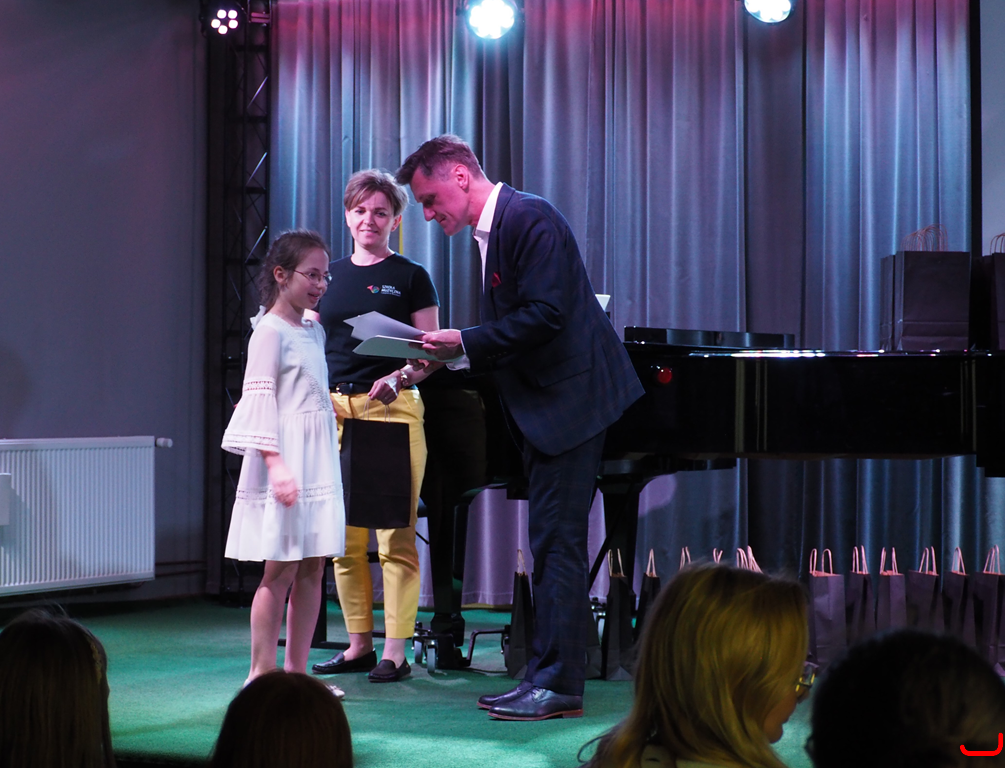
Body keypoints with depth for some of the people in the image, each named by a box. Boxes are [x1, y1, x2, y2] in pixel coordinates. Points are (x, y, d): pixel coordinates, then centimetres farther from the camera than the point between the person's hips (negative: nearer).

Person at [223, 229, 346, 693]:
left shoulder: (314, 329, 15)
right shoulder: (270, 330, -8)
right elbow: (259, 396, -14)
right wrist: (275, 461, -21)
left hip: (318, 459, 8)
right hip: (285, 460, -8)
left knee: (312, 568, 7)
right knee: (282, 569, -6)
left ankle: (296, 670, 13)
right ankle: (262, 673, 0)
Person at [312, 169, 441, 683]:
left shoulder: (411, 277, 3)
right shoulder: (329, 277, 14)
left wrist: (399, 378, -17)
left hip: (392, 409, -4)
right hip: (335, 409, 4)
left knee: (395, 536, -4)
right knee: (345, 536, 6)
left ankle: (395, 650, 2)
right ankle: (358, 644, 16)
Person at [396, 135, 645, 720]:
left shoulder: (531, 219, -16)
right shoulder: (490, 232, 15)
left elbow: (545, 315, -24)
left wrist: (466, 342, -19)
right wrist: (453, 352, 4)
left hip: (569, 398, -10)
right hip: (542, 406, 10)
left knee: (559, 539, -8)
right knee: (550, 540, 12)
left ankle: (560, 684, -3)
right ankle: (549, 674, 19)